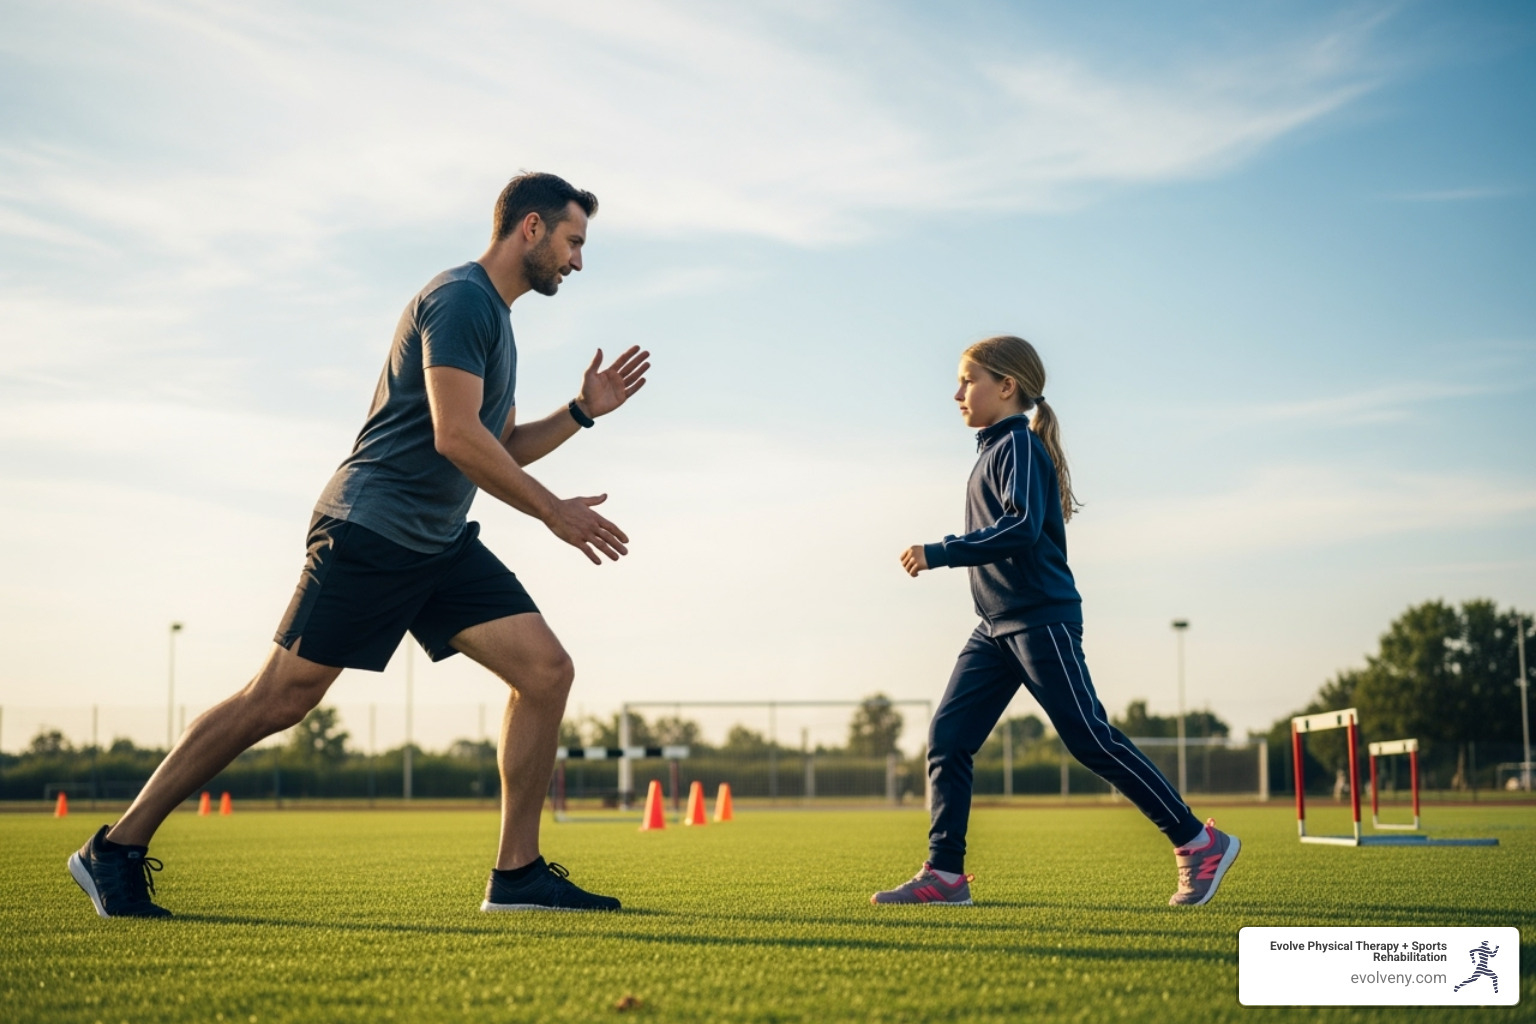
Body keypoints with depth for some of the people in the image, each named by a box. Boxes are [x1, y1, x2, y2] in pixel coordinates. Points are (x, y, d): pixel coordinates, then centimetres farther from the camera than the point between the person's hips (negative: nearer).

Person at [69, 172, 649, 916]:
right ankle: (116, 849, 6)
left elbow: (503, 448, 25)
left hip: (440, 545, 9)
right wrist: (553, 513, -15)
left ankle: (517, 873, 1)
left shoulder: (494, 317, 19)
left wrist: (582, 411, 12)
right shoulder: (460, 298, -11)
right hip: (372, 528, -9)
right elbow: (456, 437, -21)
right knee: (281, 698, -7)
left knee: (546, 670, -4)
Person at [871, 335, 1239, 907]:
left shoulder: (1019, 445, -11)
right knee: (946, 737, 1)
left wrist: (938, 553, -25)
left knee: (1092, 741, -7)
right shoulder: (996, 450, 17)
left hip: (1042, 620, -9)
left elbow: (1022, 529, -25)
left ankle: (1199, 843, 3)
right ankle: (945, 873, 4)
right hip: (998, 626, 9)